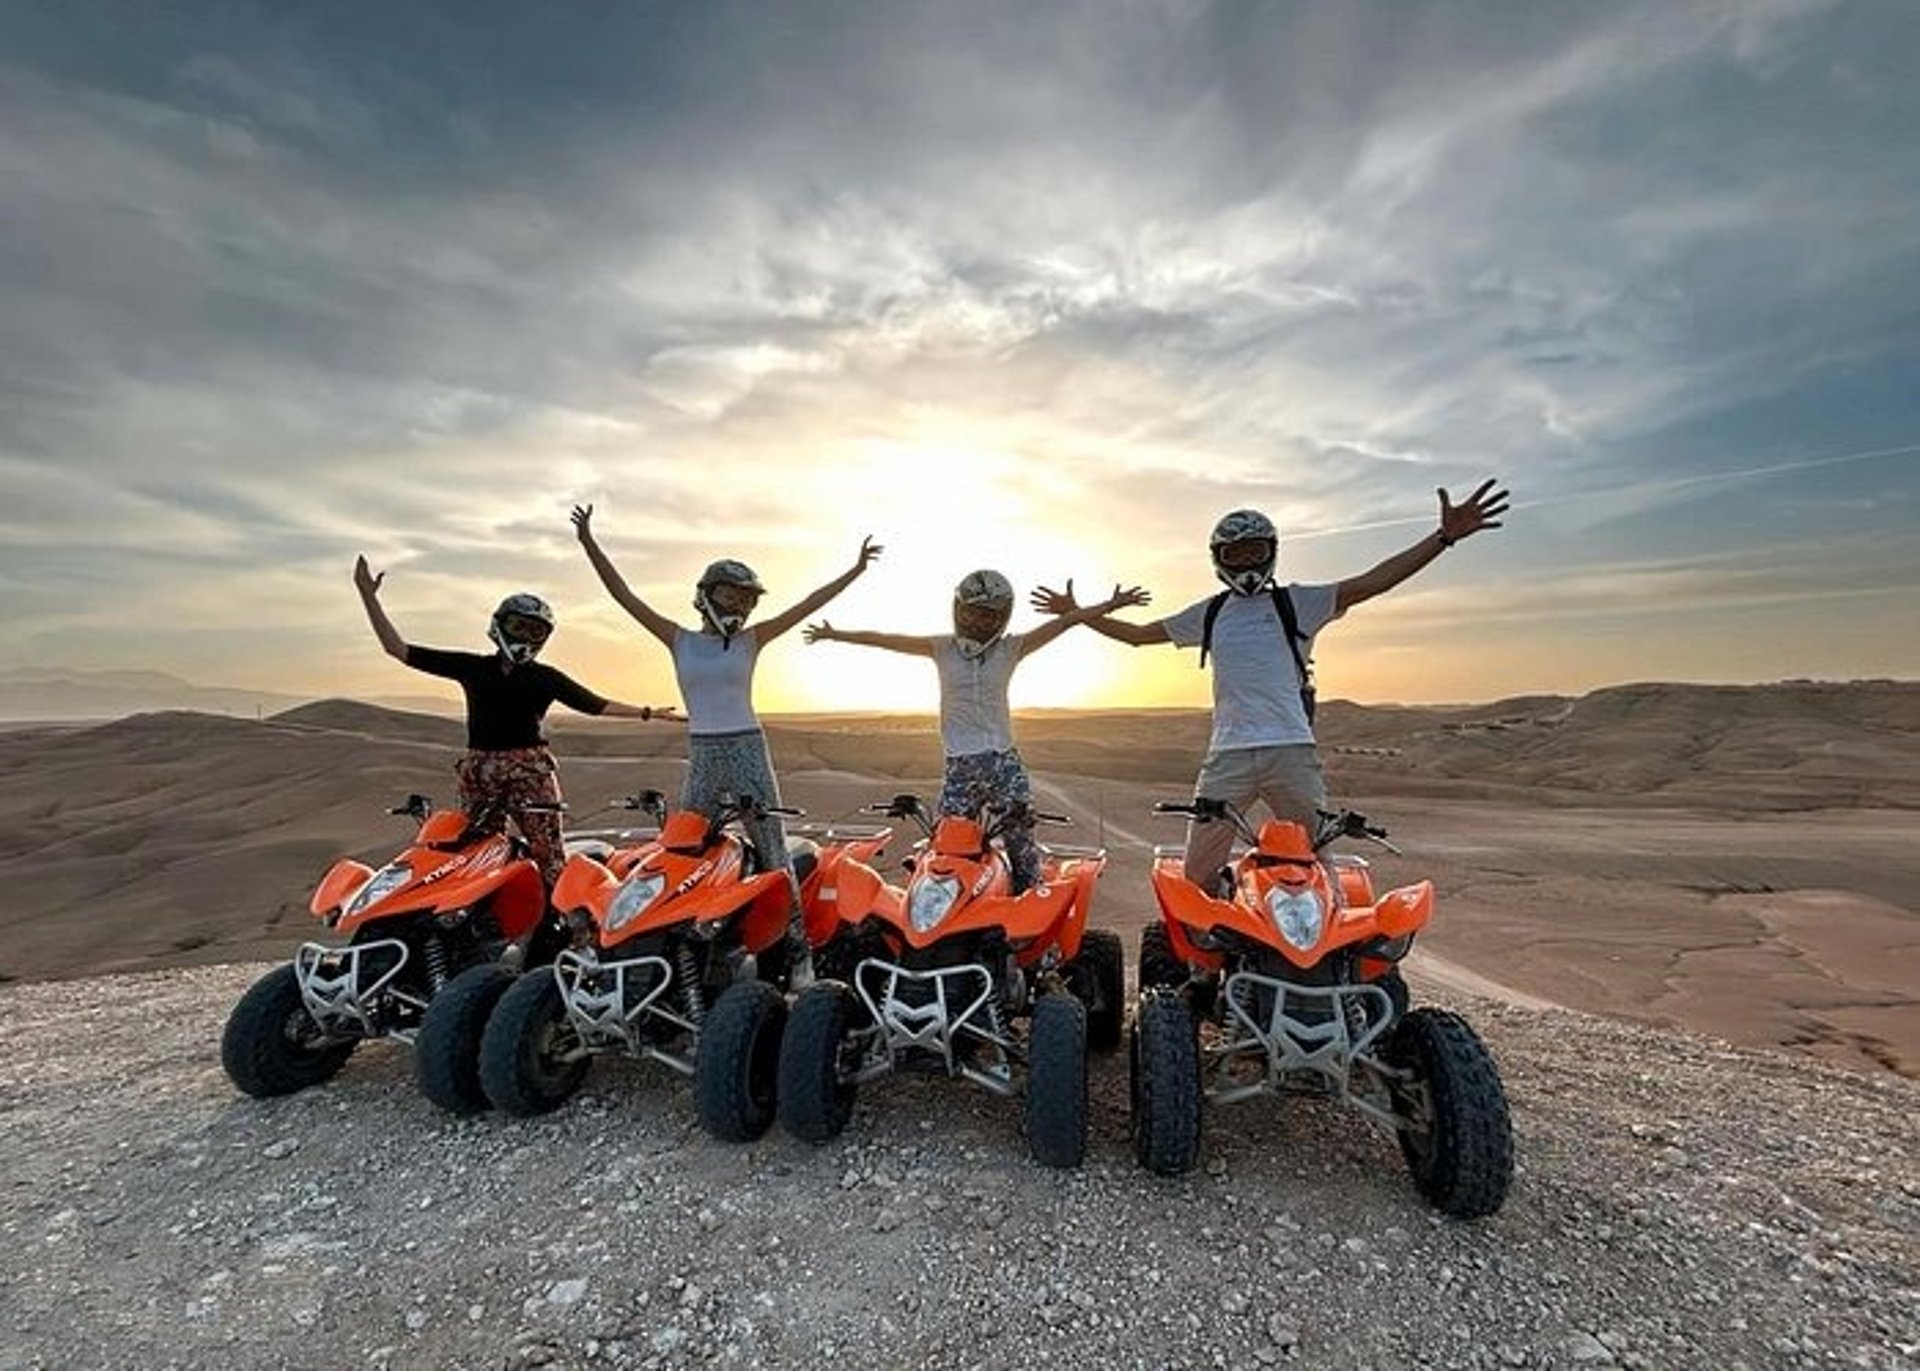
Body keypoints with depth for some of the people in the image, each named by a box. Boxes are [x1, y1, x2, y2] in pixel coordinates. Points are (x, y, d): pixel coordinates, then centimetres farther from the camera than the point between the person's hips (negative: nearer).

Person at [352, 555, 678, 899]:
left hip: (529, 770, -2)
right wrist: (368, 596, 6)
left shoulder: (546, 677, 7)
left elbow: (596, 704, 13)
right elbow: (399, 649, 11)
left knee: (550, 854, -7)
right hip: (478, 769, 3)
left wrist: (647, 713, 13)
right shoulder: (472, 667, 10)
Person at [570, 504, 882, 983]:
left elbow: (809, 604, 2)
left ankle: (798, 949, 9)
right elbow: (624, 595, 4)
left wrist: (855, 569, 1)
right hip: (701, 757, 2)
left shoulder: (750, 641, 4)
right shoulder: (679, 640, 7)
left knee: (773, 857, 2)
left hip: (748, 751, -1)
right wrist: (589, 543, 0)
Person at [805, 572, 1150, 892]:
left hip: (1003, 761, 0)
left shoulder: (1011, 648, 3)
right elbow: (886, 641, 7)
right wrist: (834, 634, 10)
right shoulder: (942, 648, 5)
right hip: (959, 766, 0)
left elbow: (1064, 622, 0)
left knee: (1021, 844, 5)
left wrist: (1111, 605, -3)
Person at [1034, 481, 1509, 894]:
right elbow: (1137, 634, 24)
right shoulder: (1208, 614, 17)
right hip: (1228, 755, 2)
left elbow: (1373, 582, -2)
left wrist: (1443, 537, -12)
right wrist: (1076, 613, 25)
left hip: (1292, 751, -2)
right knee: (1198, 876, 0)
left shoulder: (1297, 602, 9)